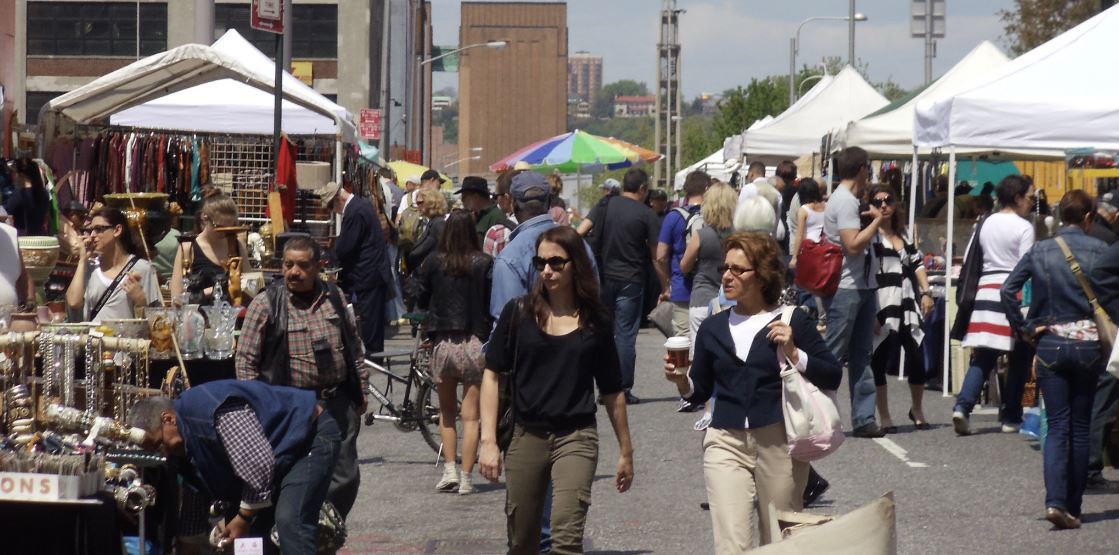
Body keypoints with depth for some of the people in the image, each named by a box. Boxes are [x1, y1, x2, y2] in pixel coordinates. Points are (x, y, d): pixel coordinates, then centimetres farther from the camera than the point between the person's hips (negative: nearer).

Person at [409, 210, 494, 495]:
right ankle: (466, 478, 2)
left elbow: (419, 299, 3)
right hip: (476, 342, -1)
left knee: (446, 412, 18)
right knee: (471, 415, 5)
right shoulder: (485, 263, -7)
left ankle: (449, 470, 7)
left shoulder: (434, 263, -4)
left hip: (443, 342, 1)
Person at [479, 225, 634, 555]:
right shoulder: (519, 312, 2)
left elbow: (611, 391, 12)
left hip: (577, 438, -1)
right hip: (526, 437, 2)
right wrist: (489, 440, -5)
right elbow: (492, 375, 3)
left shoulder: (595, 321, 3)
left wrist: (626, 451, 16)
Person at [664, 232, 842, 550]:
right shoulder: (713, 328, 12)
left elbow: (833, 377, -1)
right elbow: (699, 393, 17)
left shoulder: (792, 322, 2)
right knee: (731, 547, -10)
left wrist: (793, 354, -13)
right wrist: (681, 381, -4)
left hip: (779, 444, -2)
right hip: (726, 443, 2)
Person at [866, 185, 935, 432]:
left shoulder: (902, 235, 18)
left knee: (918, 359, 4)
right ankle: (885, 418, 8)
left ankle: (917, 410, 26)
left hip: (908, 307, 6)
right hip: (882, 309, -6)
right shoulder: (870, 236, -5)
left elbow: (917, 263, 23)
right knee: (879, 362, -1)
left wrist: (926, 293, 9)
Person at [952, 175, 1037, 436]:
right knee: (1019, 358, 7)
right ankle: (1011, 418, 9)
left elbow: (968, 259, 14)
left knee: (983, 356, 5)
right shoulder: (1024, 227, -7)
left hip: (986, 289, 6)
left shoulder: (986, 223, 12)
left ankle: (962, 406, -16)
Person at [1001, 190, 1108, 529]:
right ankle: (1073, 507, 12)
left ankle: (1055, 501, -17)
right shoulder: (1099, 250, -3)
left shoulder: (1039, 252, 3)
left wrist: (1025, 329, 1)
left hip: (1050, 345, 1)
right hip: (1088, 345, -1)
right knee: (1081, 427, 9)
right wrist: (1105, 332, 3)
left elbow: (1008, 290, -5)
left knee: (1057, 426, 2)